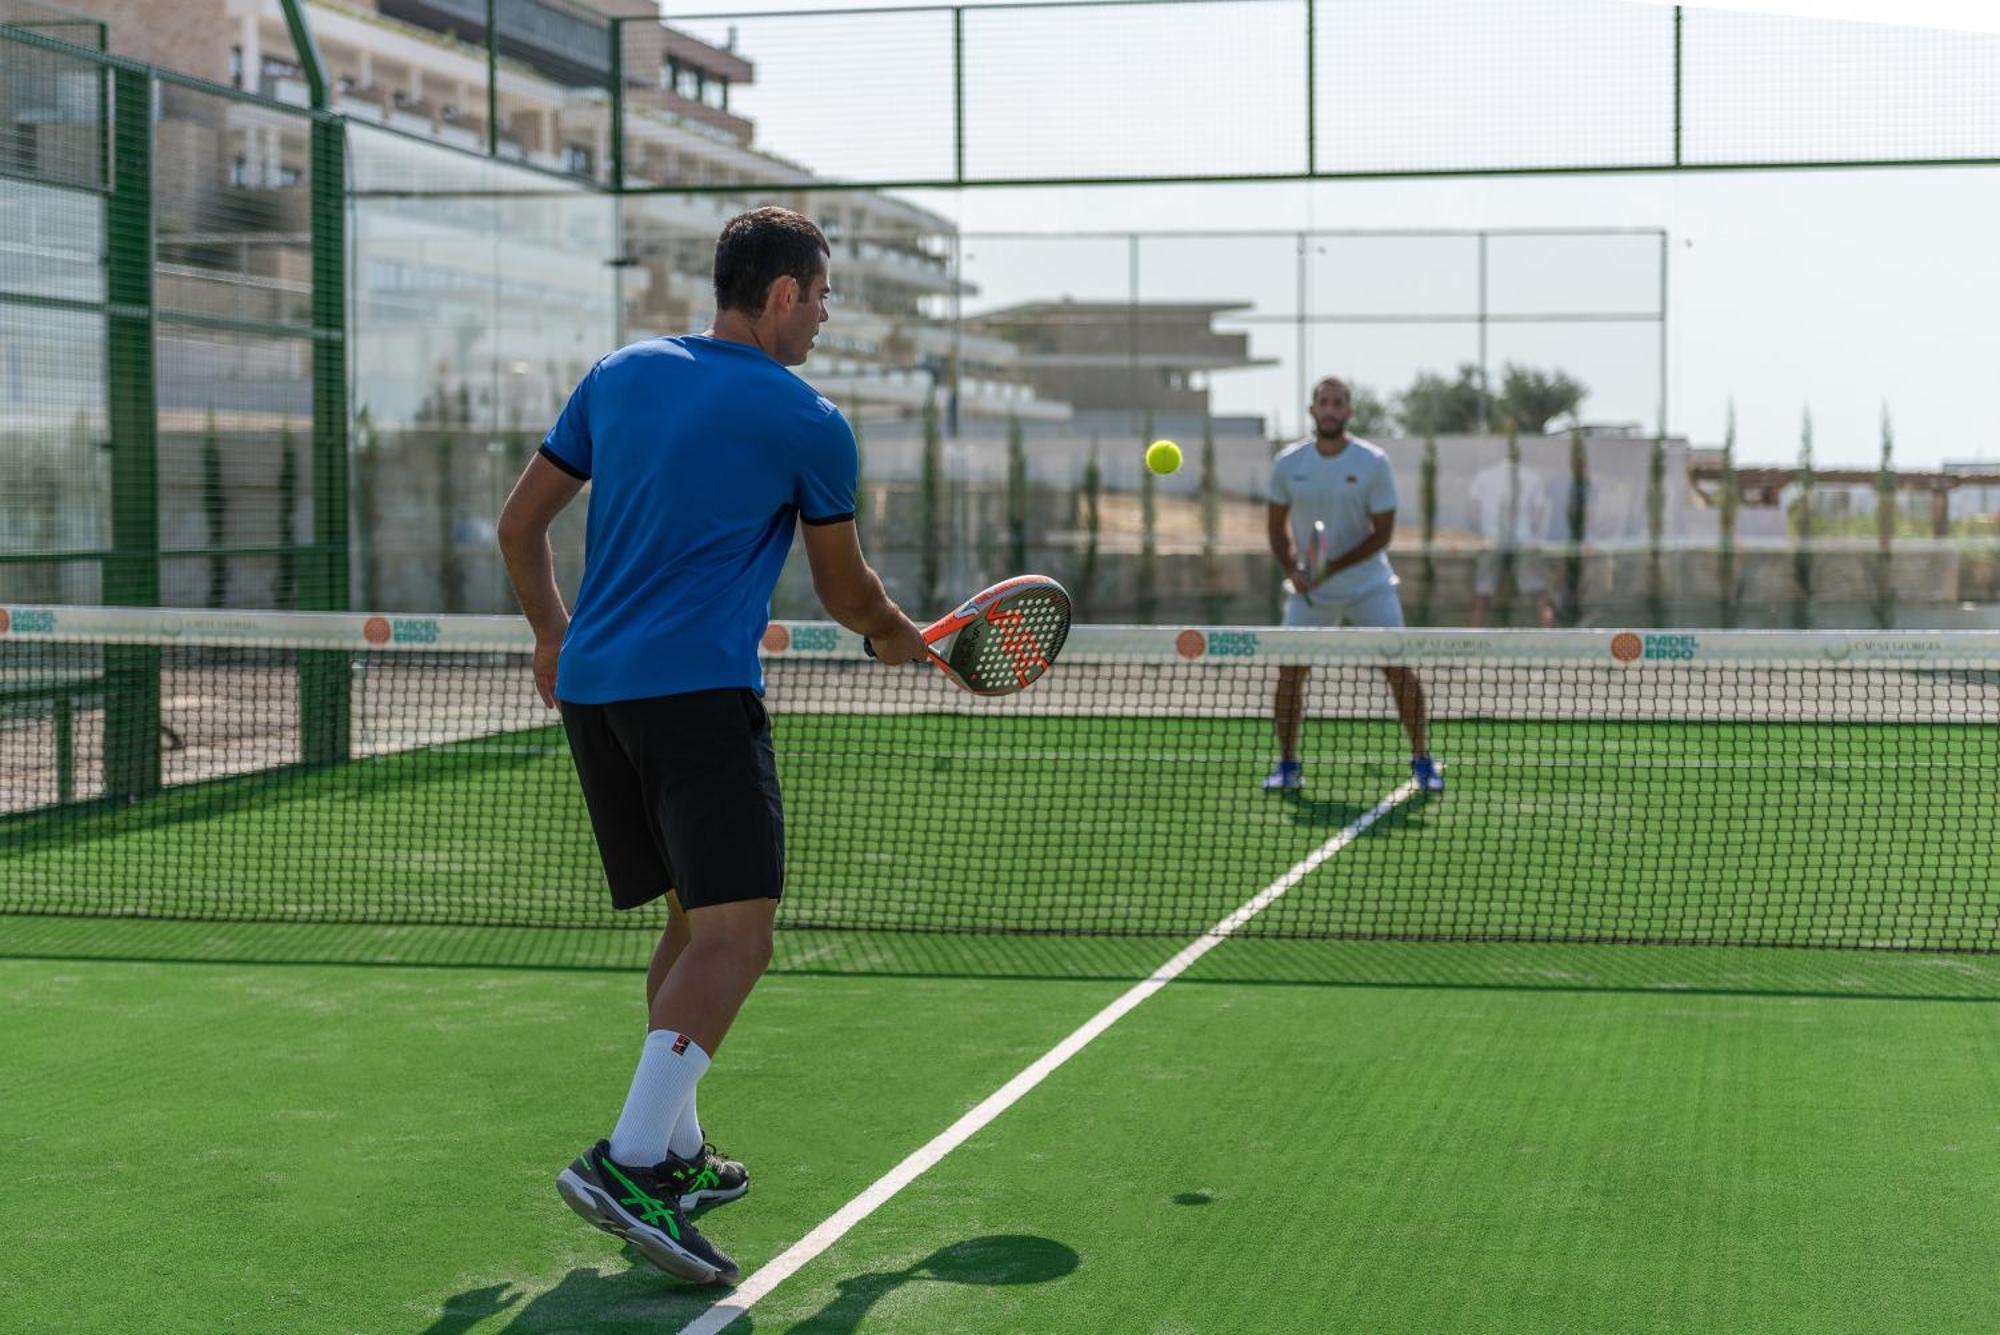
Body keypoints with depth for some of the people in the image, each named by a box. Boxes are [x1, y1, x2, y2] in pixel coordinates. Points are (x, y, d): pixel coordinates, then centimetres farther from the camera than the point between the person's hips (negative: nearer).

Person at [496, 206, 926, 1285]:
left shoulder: (619, 376, 14)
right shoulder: (808, 425, 0)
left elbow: (519, 525, 17)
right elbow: (844, 591, 12)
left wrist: (553, 636, 31)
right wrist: (897, 639, 33)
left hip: (589, 684, 7)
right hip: (697, 687, -7)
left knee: (693, 918, 19)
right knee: (735, 933, -12)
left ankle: (677, 1152, 23)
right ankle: (629, 1164, -27)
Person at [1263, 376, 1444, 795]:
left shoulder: (1374, 463, -11)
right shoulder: (1288, 463, -4)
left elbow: (1383, 532, -10)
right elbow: (1277, 524, 8)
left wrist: (1332, 568, -20)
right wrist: (1292, 569, -9)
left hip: (1368, 585, -2)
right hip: (1309, 590, 2)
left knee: (1399, 668, -8)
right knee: (1289, 671, -5)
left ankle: (1422, 761, 6)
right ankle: (1287, 765, 10)